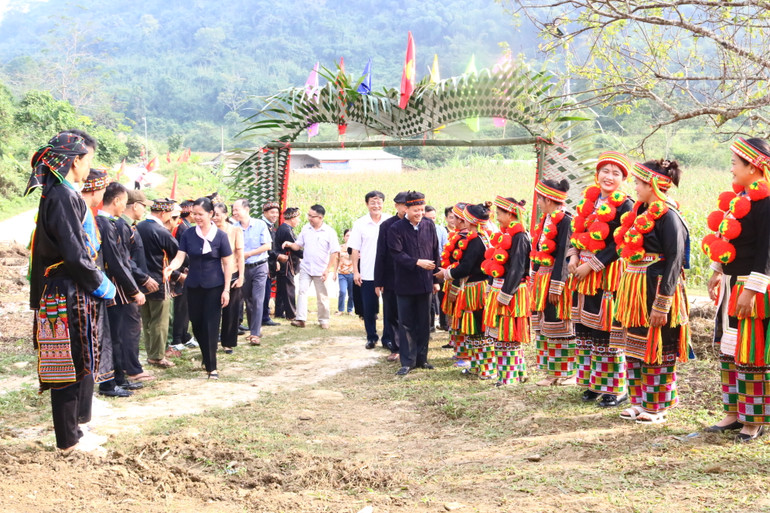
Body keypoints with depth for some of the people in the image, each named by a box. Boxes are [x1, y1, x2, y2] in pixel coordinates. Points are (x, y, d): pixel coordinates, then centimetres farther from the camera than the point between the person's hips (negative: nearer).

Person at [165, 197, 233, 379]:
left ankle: (211, 366, 2)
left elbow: (227, 264, -3)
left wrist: (226, 289, -8)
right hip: (194, 285, 3)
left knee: (211, 325, -6)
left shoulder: (220, 236, -6)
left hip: (214, 286, -3)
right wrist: (170, 267, -30)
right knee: (197, 324, 8)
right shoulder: (188, 235, 0)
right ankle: (206, 357, 32)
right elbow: (180, 257, -7)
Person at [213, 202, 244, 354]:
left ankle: (229, 343, 17)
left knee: (231, 311, 6)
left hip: (232, 275, 0)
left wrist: (241, 277, -7)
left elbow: (240, 255, -2)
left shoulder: (235, 231, -2)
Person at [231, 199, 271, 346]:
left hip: (259, 267, -3)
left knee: (257, 299, -11)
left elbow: (268, 246, -7)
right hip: (243, 268, 3)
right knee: (248, 300, 10)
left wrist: (248, 254, -12)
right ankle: (255, 329, 24)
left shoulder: (260, 225, -5)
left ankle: (255, 334, -13)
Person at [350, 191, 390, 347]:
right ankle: (371, 337, 20)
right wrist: (355, 271, -1)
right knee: (369, 308, 6)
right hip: (367, 274, 1)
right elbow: (355, 250, 4)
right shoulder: (360, 223, 2)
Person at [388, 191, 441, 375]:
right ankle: (407, 362, 8)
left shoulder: (429, 225, 4)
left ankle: (421, 359, 20)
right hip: (405, 284, -3)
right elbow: (397, 254, -14)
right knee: (407, 324, 3)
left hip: (425, 283, 3)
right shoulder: (396, 229, -6)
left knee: (424, 324, 10)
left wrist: (436, 279, 8)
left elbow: (435, 253, 8)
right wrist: (417, 262, -25)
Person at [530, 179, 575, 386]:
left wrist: (555, 286, -22)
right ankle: (552, 371, 18)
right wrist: (535, 280, 16)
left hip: (557, 278, -9)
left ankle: (569, 372, 7)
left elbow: (564, 254, -19)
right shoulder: (545, 220, 12)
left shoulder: (564, 221, -14)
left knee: (561, 326, -2)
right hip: (543, 279, 9)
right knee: (545, 326, 11)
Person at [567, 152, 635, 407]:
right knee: (585, 328, 12)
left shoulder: (624, 205, -9)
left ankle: (616, 389, 4)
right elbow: (577, 231, 14)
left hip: (609, 272, -7)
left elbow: (619, 245, -15)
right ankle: (592, 383, 22)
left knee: (607, 330, -5)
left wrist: (591, 265, -17)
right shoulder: (590, 199, 11)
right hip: (584, 271, 7)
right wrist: (574, 256, -3)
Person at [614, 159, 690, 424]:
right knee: (634, 346, 14)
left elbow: (674, 261, -19)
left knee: (656, 349, 1)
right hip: (636, 291, 9)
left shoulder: (667, 216, -15)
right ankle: (640, 401, 25)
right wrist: (627, 292, 15)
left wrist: (662, 304, -22)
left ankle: (658, 406, 12)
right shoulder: (641, 213, 12)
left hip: (656, 290, -9)